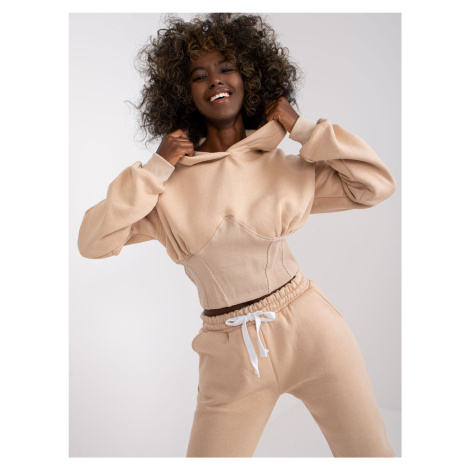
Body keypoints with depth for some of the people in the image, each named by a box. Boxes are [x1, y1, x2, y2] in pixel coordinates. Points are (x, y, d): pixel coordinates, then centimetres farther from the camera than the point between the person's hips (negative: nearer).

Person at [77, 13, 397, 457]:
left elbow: (377, 184, -2)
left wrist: (302, 129, -3)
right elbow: (93, 242, -5)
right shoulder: (170, 185, 1)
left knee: (370, 451, 9)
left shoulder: (286, 167, 3)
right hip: (230, 354, 0)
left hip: (309, 330, 1)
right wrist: (156, 167, -9)